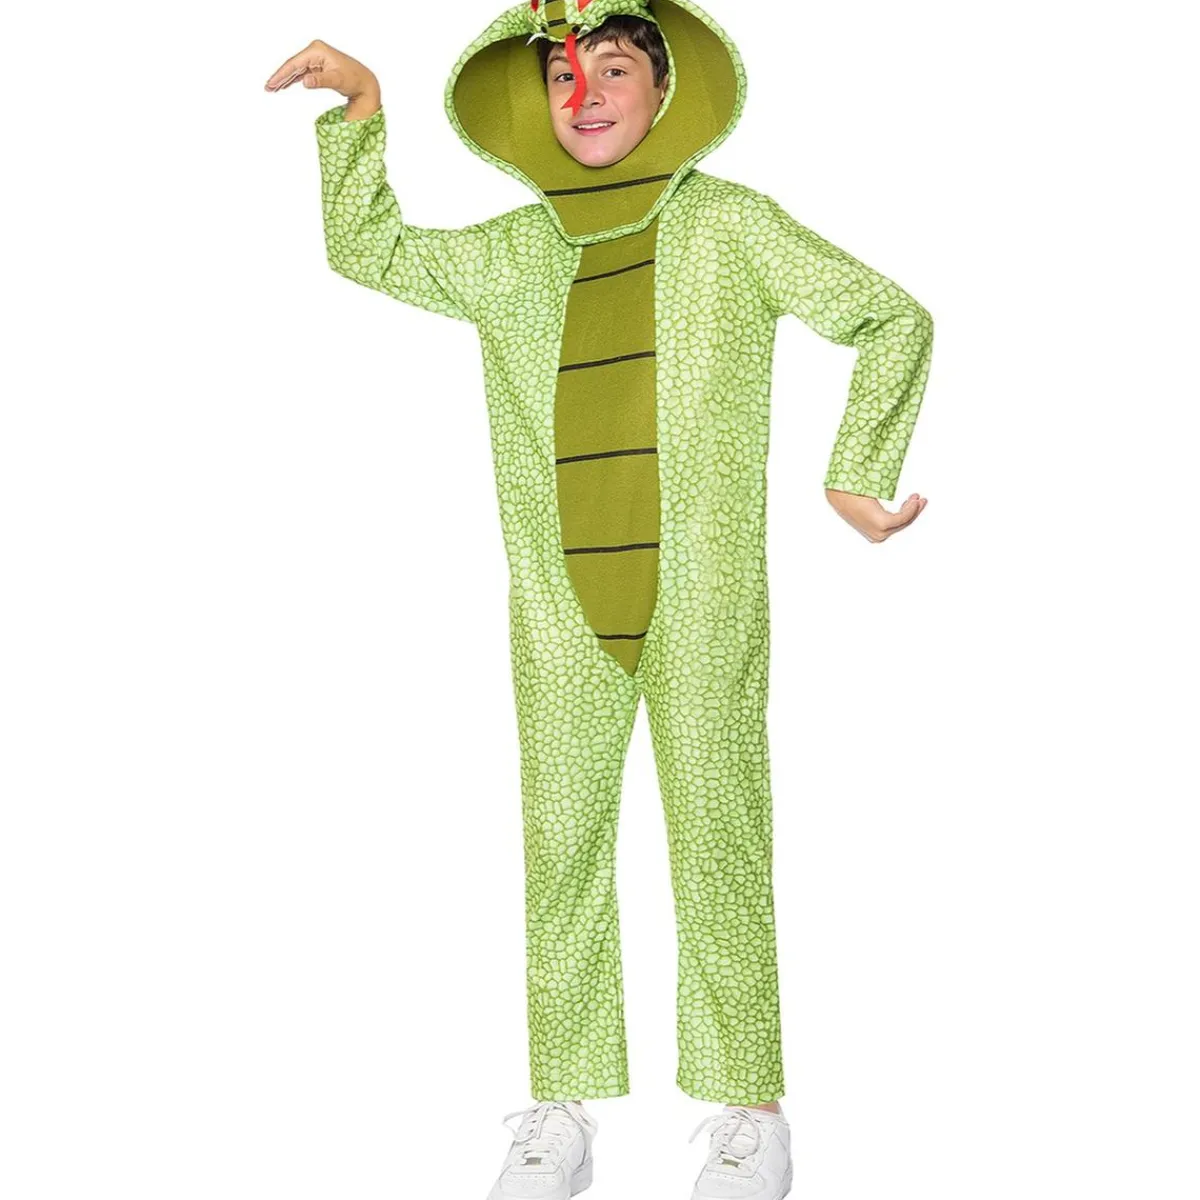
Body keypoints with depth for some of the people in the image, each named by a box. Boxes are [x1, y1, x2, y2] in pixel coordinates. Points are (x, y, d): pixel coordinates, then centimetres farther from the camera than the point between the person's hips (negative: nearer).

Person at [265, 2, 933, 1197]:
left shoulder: (730, 226, 2)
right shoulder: (511, 254, 10)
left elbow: (894, 318, 6)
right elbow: (367, 250, 22)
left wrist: (852, 476, 2)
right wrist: (359, 103, 14)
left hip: (703, 602, -2)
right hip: (558, 609, 3)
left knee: (717, 843, 2)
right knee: (560, 847, 5)